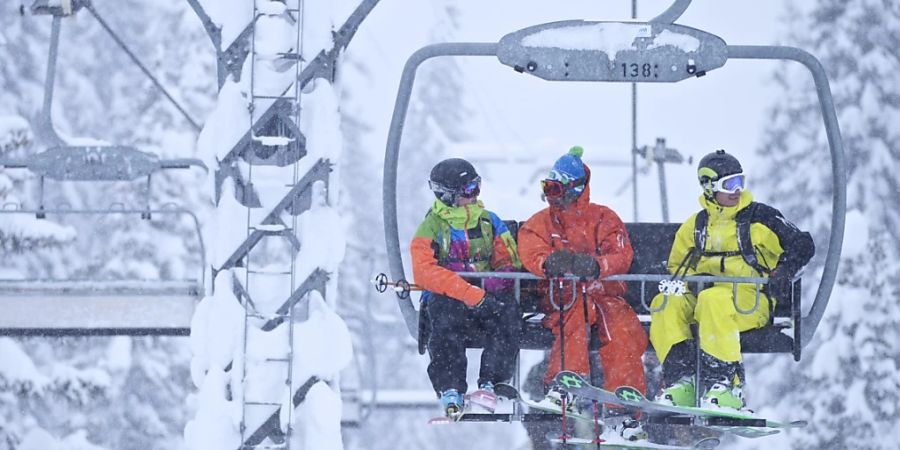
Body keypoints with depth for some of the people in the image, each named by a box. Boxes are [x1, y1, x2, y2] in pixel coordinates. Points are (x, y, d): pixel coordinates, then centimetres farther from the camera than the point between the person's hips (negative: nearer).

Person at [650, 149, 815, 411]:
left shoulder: (759, 217, 6)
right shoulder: (696, 225, 18)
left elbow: (802, 245, 5)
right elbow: (676, 265, 26)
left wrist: (782, 272, -13)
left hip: (750, 300, -5)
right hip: (700, 293, 5)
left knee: (714, 299, -39)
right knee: (664, 304, -25)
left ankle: (726, 382, -40)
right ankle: (682, 381, -31)